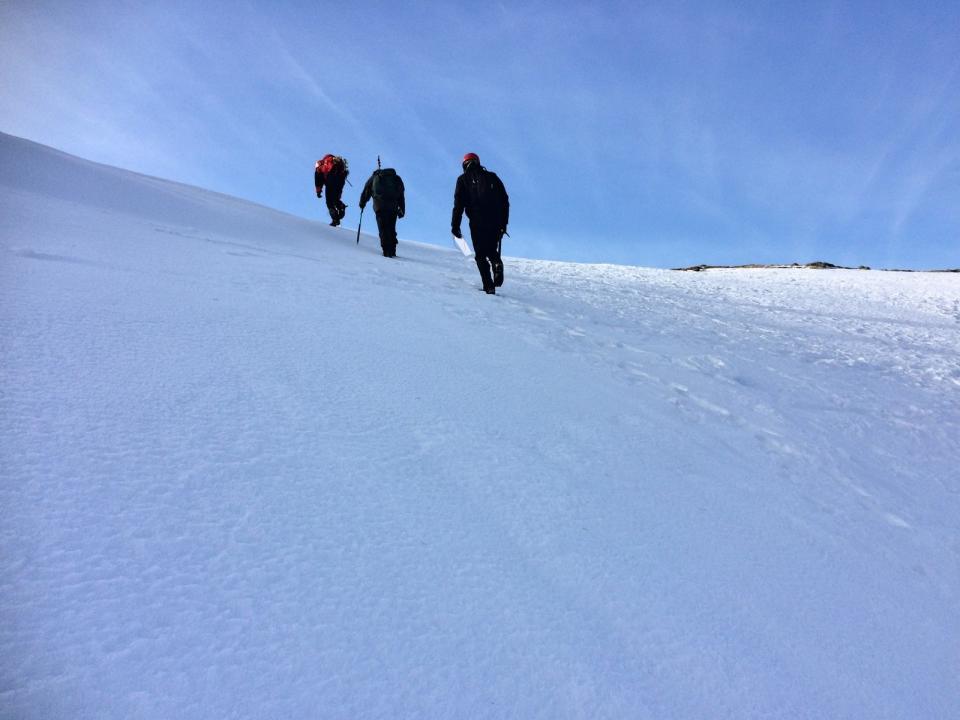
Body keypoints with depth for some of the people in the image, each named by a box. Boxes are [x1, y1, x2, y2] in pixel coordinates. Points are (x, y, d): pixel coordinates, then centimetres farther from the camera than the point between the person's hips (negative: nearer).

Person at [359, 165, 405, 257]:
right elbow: (401, 196, 18)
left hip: (380, 206, -2)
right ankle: (392, 251, 7)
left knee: (383, 229, -4)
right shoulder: (397, 179, 25)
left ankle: (387, 251, -15)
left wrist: (362, 204, 34)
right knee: (391, 229, 11)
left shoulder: (374, 177, 23)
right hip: (393, 207, 2)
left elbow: (366, 192, 23)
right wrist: (402, 210, 16)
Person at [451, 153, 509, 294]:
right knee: (492, 251, 19)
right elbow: (505, 201, 14)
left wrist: (455, 226, 3)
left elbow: (458, 204, 1)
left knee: (480, 255, 5)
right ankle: (497, 263, -15)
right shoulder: (492, 177, 17)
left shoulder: (463, 179, 10)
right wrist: (504, 223, 17)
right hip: (496, 223, 3)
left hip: (477, 223, -3)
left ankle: (489, 285, -7)